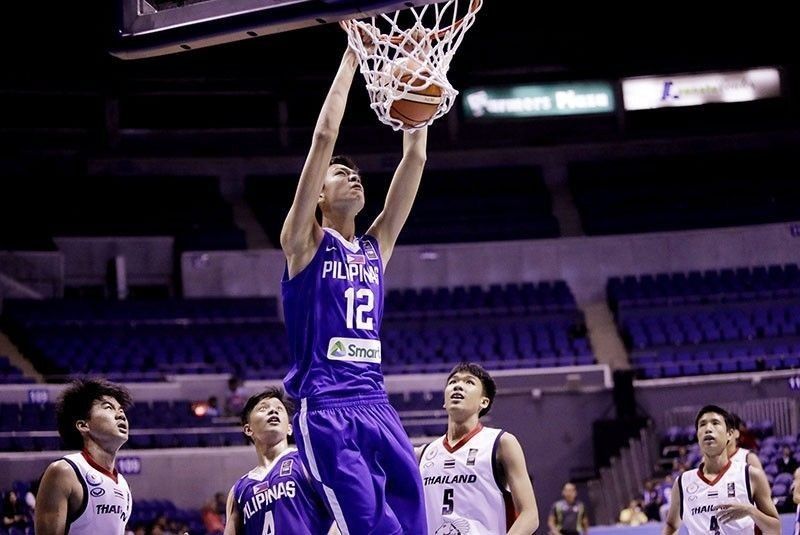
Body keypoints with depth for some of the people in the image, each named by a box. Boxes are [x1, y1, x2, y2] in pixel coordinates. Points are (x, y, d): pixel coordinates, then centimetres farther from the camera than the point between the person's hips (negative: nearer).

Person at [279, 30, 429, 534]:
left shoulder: (376, 246, 19)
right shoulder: (305, 242, 5)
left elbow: (415, 159, 15)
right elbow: (324, 139, -3)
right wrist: (351, 58, -1)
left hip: (378, 407, 6)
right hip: (326, 411, -6)